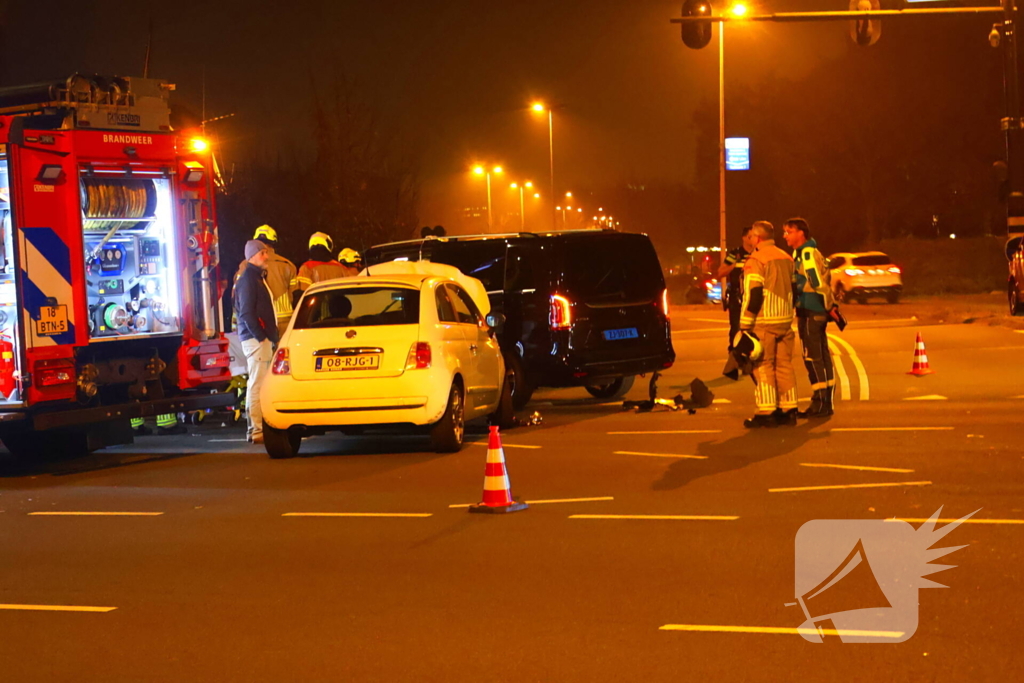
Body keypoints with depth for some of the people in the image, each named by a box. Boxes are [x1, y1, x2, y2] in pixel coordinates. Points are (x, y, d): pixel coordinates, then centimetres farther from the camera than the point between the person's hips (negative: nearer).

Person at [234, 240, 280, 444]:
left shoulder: (258, 277, 20)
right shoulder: (248, 279, -11)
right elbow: (246, 313, -17)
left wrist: (271, 337, 16)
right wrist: (261, 337, -18)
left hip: (263, 338, 10)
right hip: (256, 339, -10)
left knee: (256, 385, 12)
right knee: (257, 385, -10)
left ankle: (255, 428, 17)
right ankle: (256, 431, -10)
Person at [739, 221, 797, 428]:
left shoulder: (755, 260, -11)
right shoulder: (786, 258, 14)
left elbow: (753, 295, -16)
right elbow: (793, 290, 20)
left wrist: (744, 325, -13)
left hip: (764, 323, -7)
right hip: (785, 322, 7)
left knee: (763, 367, -3)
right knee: (784, 365, 11)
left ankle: (766, 414, -5)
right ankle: (789, 411, 12)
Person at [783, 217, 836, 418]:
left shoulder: (808, 253, -15)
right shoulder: (800, 253, 17)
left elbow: (820, 282, -19)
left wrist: (829, 307, -19)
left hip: (811, 312, -10)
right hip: (811, 311, 10)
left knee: (812, 356, -7)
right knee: (821, 356, 12)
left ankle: (819, 403, -4)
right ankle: (825, 402, 17)